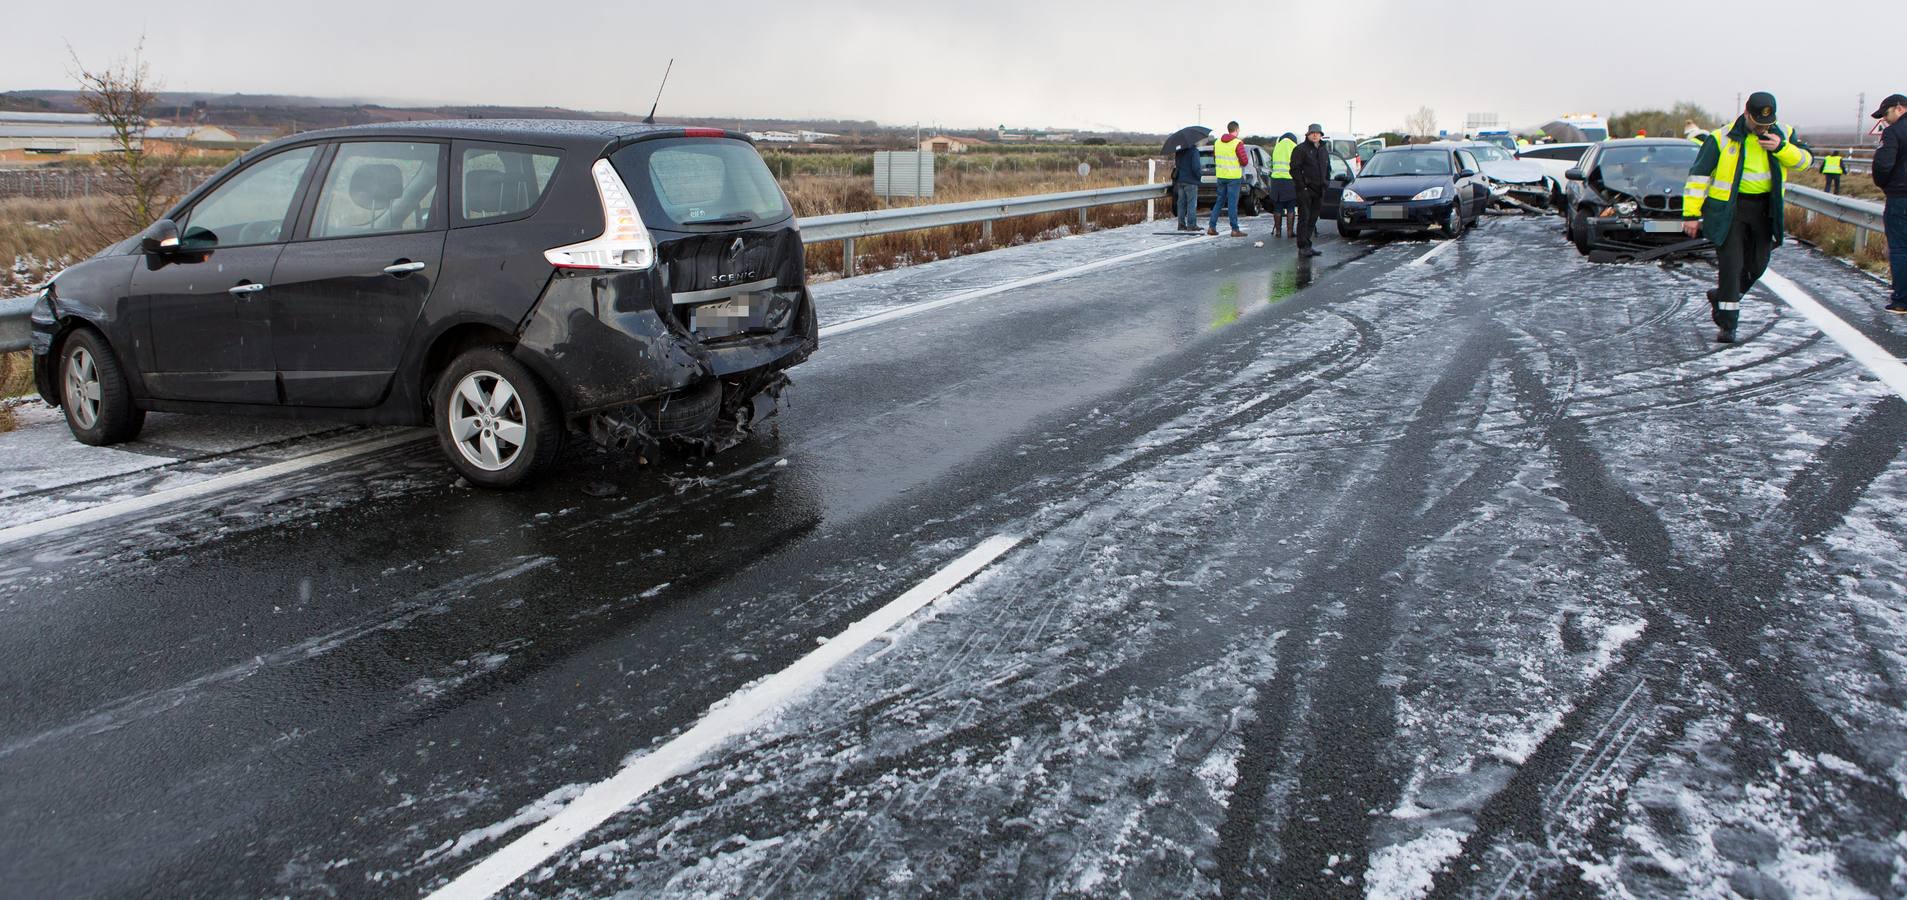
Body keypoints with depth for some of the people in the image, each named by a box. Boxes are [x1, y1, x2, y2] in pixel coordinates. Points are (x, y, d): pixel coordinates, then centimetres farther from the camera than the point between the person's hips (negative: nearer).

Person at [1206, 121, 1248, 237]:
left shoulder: (1217, 142, 6)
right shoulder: (1238, 143, -13)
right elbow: (1244, 161, -14)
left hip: (1220, 176, 5)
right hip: (1234, 177, -5)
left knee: (1219, 201, 14)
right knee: (1232, 203, -2)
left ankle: (1211, 226, 9)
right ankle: (1235, 230, 1)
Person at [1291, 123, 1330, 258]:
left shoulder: (1324, 150, 18)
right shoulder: (1301, 149, -4)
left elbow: (1327, 169, 27)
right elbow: (1295, 169, -10)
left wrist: (1326, 183, 12)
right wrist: (1302, 186, -16)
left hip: (1319, 191, 7)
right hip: (1305, 190, -7)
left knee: (1313, 219, 10)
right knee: (1304, 218, -8)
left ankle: (1308, 246, 15)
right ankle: (1303, 247, -9)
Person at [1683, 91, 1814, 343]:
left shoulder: (1783, 134, 5)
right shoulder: (1722, 138, -9)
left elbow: (1806, 159, 3)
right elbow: (1699, 175, -8)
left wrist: (1781, 148, -16)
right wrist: (1691, 213, -13)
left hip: (1765, 208, 5)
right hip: (1729, 207, -5)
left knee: (1756, 265, 11)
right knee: (1730, 265, -9)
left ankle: (1720, 297, 36)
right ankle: (1727, 324, -4)